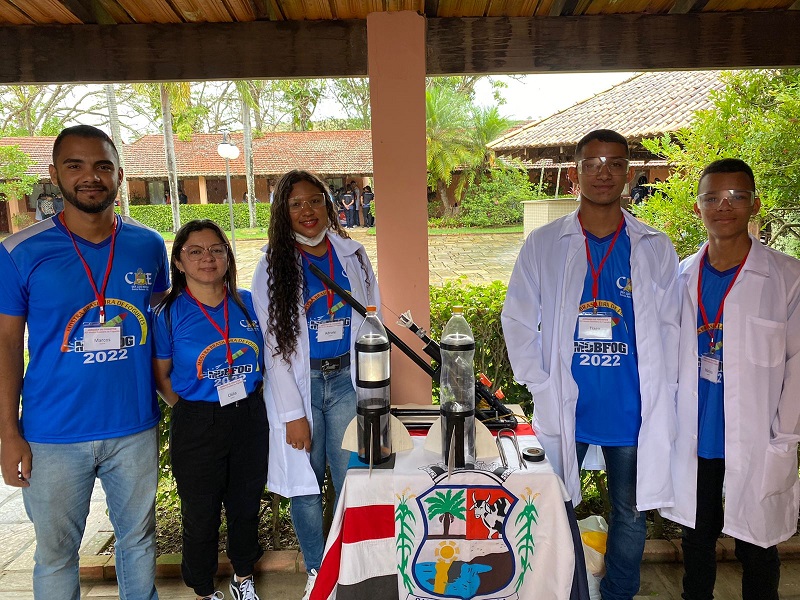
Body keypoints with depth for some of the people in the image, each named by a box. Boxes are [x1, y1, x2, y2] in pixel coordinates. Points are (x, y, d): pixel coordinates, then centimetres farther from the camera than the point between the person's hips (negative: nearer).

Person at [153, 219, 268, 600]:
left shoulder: (248, 303, -1)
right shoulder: (169, 313, -9)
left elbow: (266, 356, 10)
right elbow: (160, 376, -2)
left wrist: (249, 395, 2)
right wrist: (190, 409, -8)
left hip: (250, 418, 3)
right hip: (196, 426, -3)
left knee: (246, 505, 19)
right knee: (200, 515, 13)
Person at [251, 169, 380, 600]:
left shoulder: (353, 255, 3)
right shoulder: (272, 267, -3)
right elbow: (273, 344, -5)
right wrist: (293, 413, -8)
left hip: (347, 379, 1)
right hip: (298, 383, -1)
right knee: (306, 482, 9)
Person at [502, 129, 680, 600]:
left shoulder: (655, 248, 2)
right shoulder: (543, 244, -1)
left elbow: (669, 327, 5)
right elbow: (518, 321, 1)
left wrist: (659, 398, -2)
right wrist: (542, 388, -6)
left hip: (633, 411, 1)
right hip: (565, 409, -1)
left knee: (631, 514, 16)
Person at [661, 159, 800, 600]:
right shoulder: (683, 277, 2)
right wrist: (669, 425, 5)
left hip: (755, 445, -3)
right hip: (694, 441, 3)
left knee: (756, 549, 11)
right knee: (697, 539, 18)